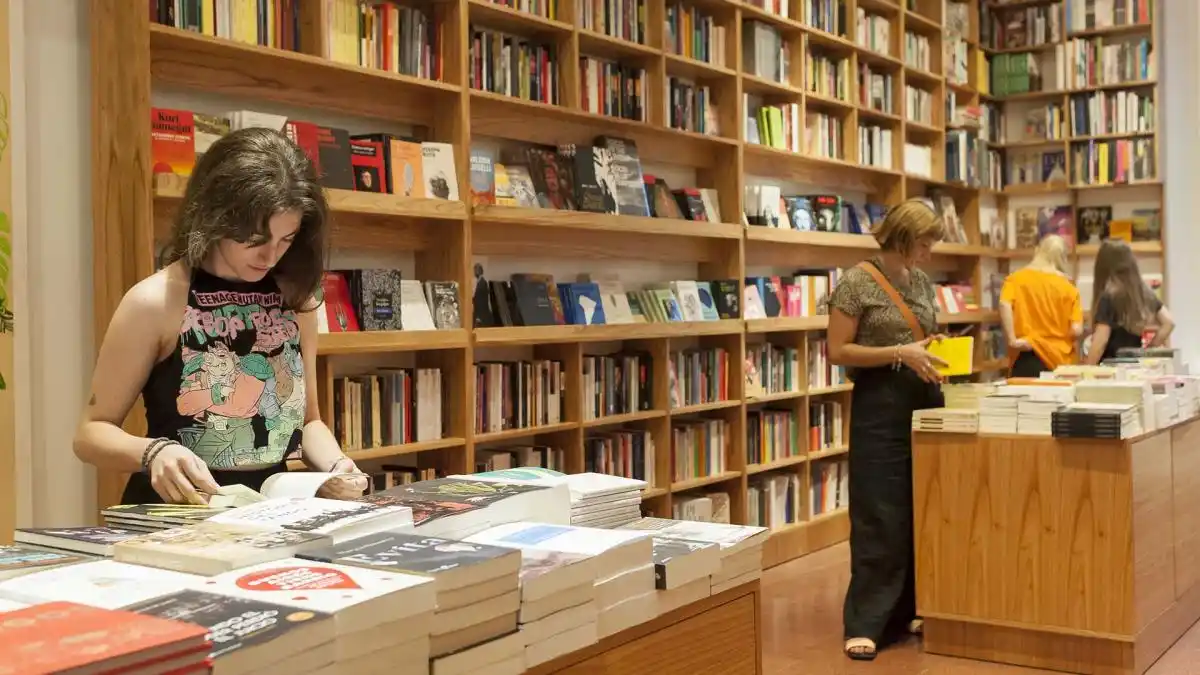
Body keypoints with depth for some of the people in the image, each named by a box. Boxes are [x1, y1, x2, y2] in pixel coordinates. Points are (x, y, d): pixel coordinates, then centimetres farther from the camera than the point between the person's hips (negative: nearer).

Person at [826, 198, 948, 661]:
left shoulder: (921, 281, 11)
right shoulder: (857, 282, -10)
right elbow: (838, 351, -13)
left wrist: (936, 346, 1)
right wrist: (899, 353, -20)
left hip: (926, 399, 7)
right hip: (881, 403, -7)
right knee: (881, 516, -7)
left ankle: (912, 609, 21)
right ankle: (865, 624, 0)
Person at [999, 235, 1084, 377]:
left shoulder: (1016, 278, 5)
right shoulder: (1068, 288, 5)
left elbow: (1004, 305, -15)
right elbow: (1076, 331, -3)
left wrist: (1012, 340, -11)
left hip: (1027, 359, 0)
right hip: (1060, 361, 0)